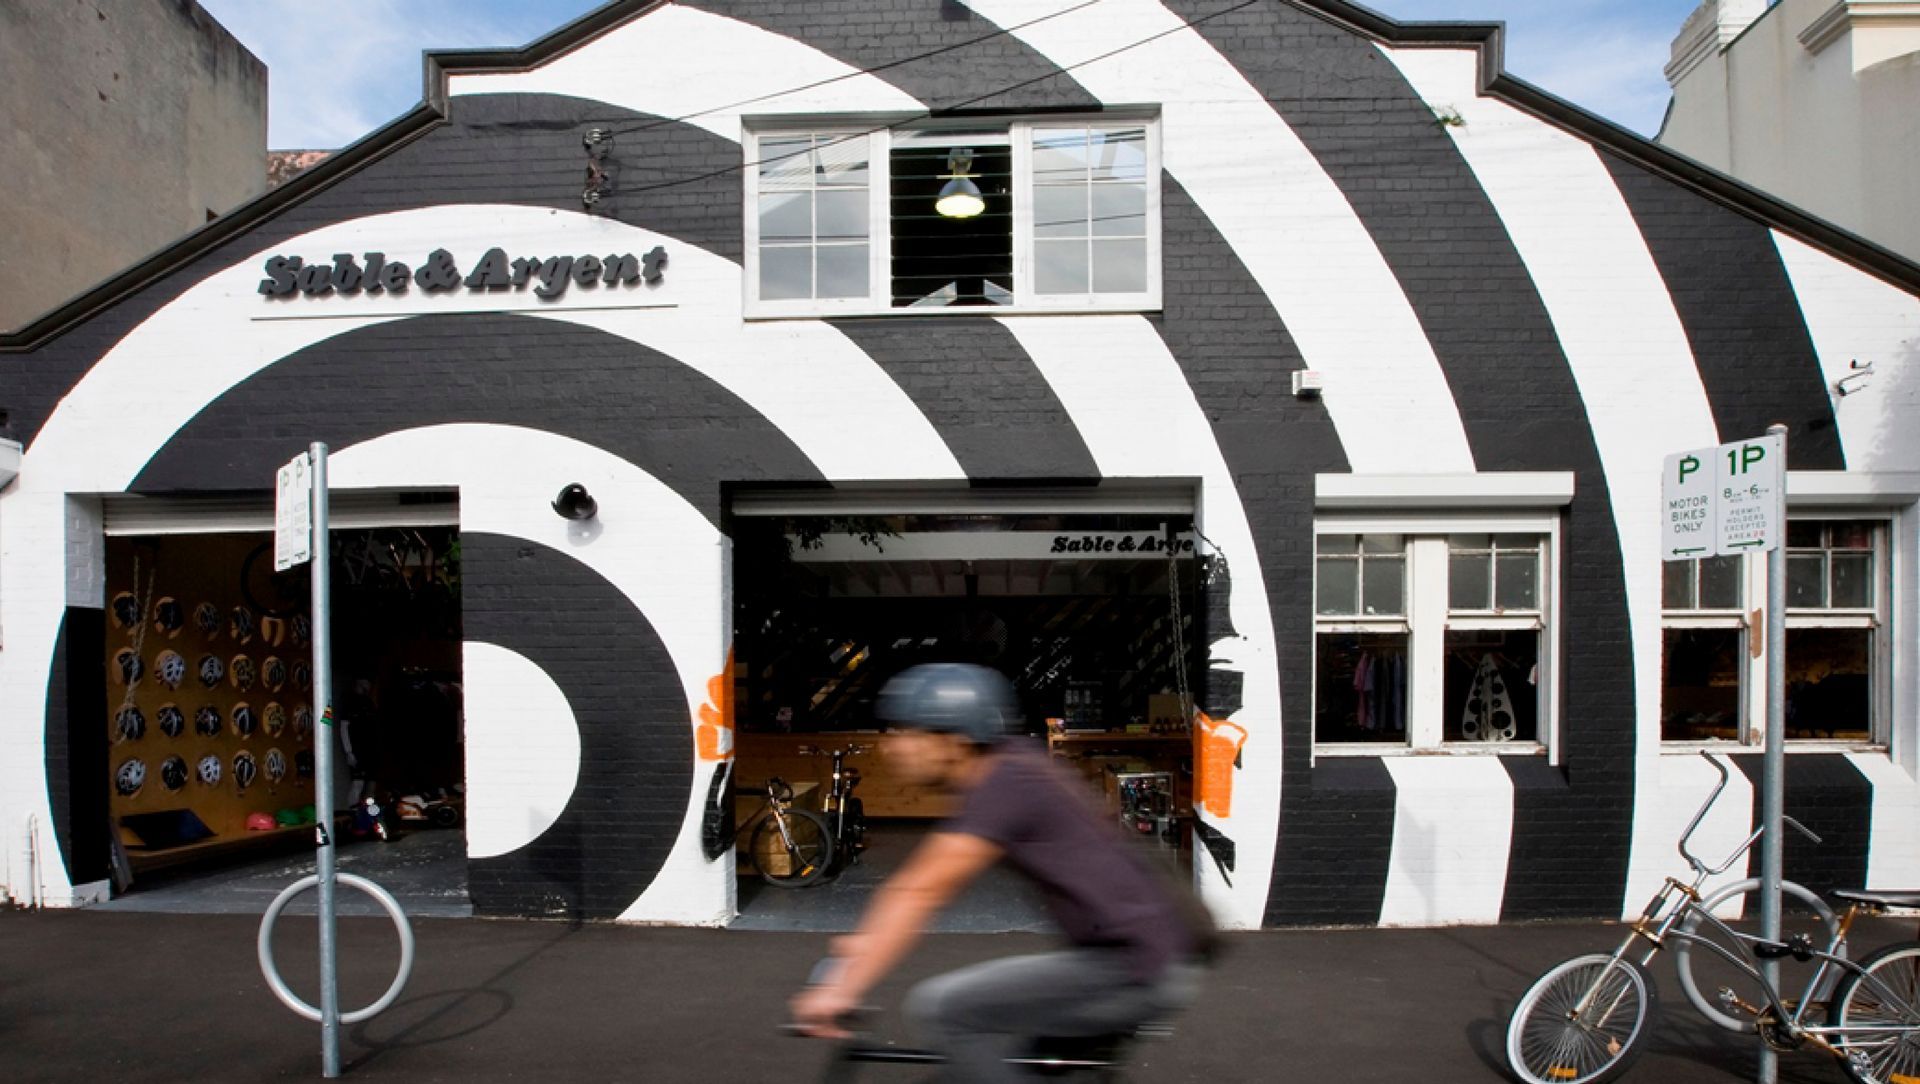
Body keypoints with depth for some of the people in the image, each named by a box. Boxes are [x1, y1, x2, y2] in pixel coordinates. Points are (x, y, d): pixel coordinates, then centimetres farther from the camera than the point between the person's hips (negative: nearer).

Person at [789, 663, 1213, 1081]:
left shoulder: (1005, 786, -17)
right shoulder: (1013, 773, 10)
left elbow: (919, 892, -19)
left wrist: (841, 990, -18)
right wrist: (864, 941, 15)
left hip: (1138, 968, -10)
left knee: (941, 1007, -11)